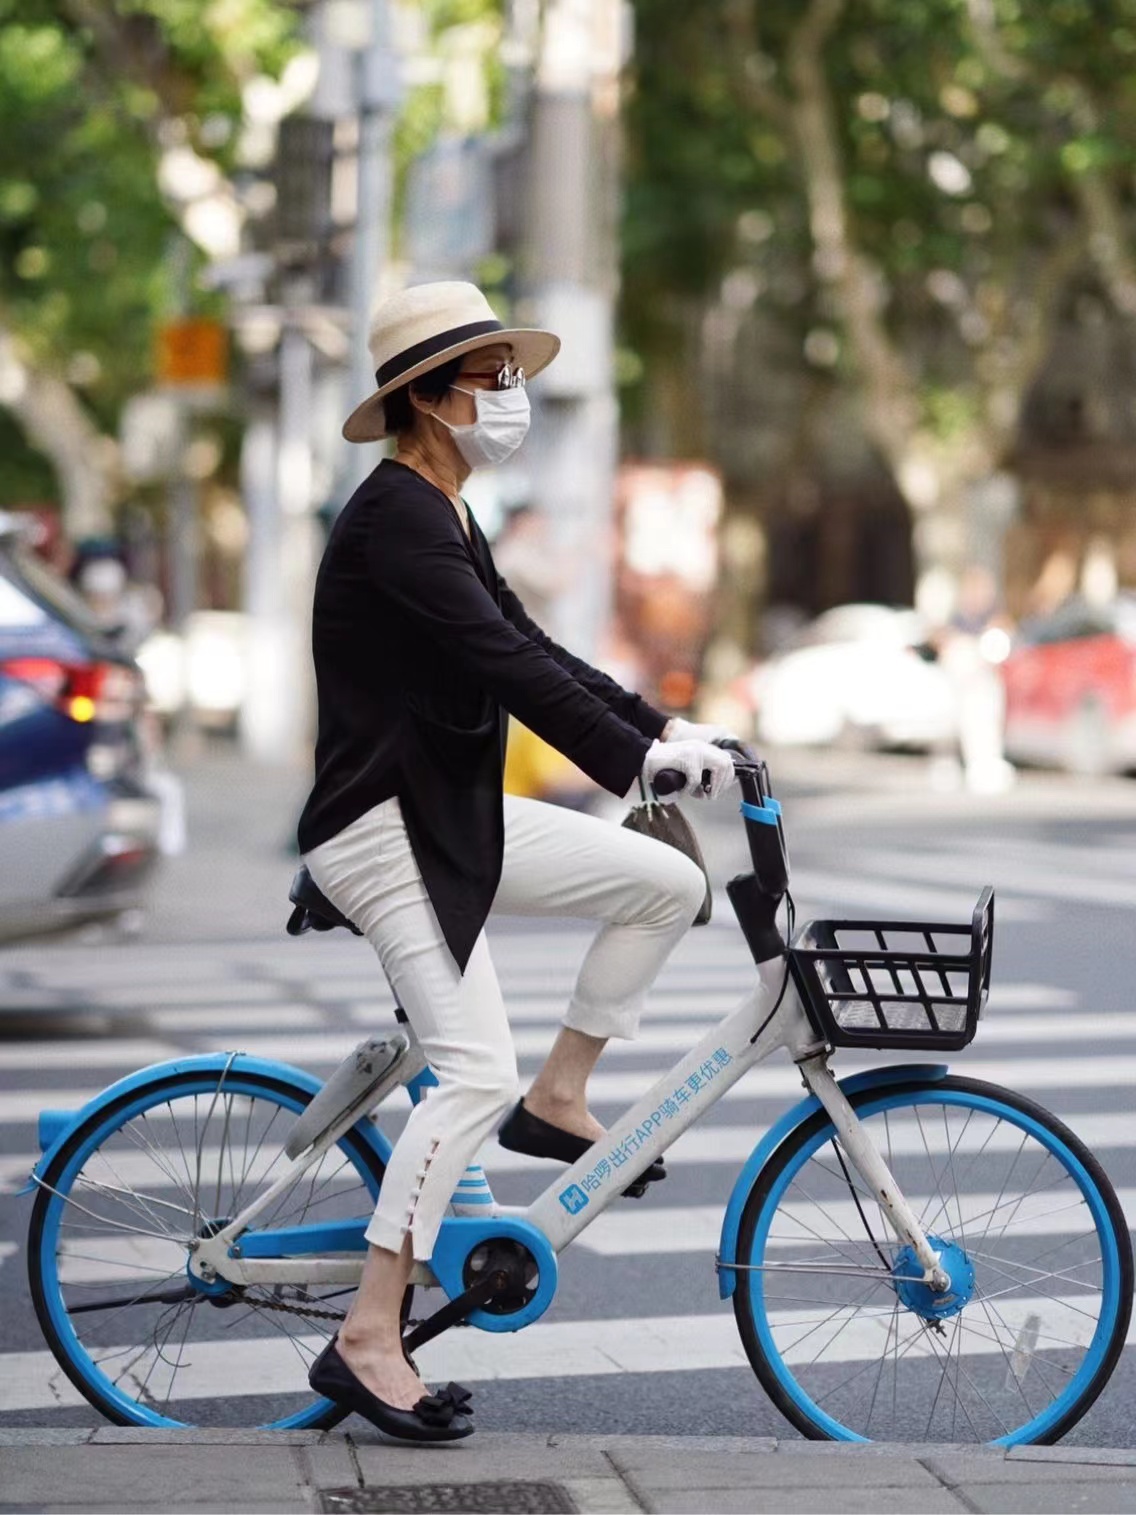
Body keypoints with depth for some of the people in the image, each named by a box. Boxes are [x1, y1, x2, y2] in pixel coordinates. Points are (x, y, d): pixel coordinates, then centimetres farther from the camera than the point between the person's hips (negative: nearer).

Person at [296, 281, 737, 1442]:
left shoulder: (445, 521, 15)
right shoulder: (392, 518, -17)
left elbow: (531, 650, 17)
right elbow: (500, 662, -25)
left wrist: (666, 729, 8)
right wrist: (636, 756, -27)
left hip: (456, 818, 10)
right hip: (383, 830, -10)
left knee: (668, 882, 3)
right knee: (476, 1072, -16)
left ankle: (559, 1099, 14)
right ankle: (366, 1344, -11)